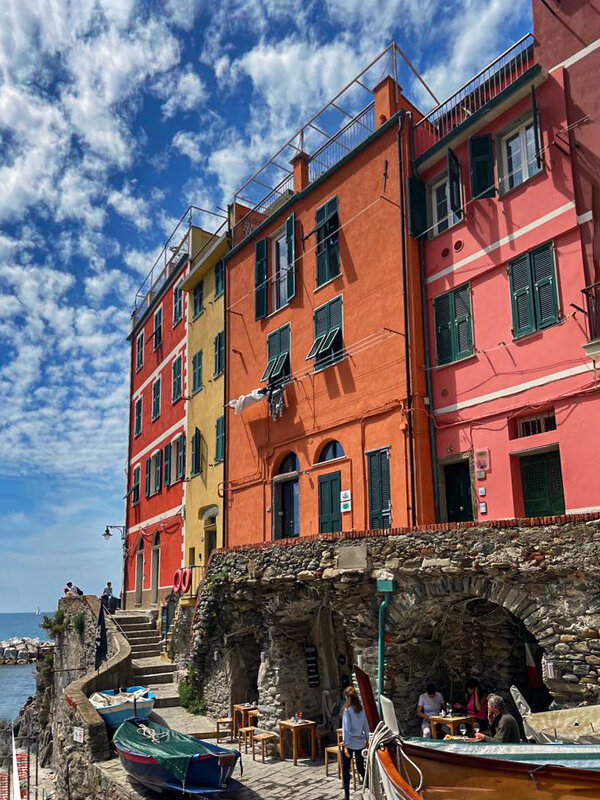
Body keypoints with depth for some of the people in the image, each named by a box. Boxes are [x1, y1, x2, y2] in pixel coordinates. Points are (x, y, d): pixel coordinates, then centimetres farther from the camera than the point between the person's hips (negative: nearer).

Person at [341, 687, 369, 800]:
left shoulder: (347, 710, -14)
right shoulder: (362, 709, 1)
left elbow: (346, 729, -16)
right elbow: (366, 726, 8)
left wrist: (345, 745, -15)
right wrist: (367, 739, 18)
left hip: (350, 743, -5)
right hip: (360, 742, 5)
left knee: (346, 770, 6)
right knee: (361, 768, 18)